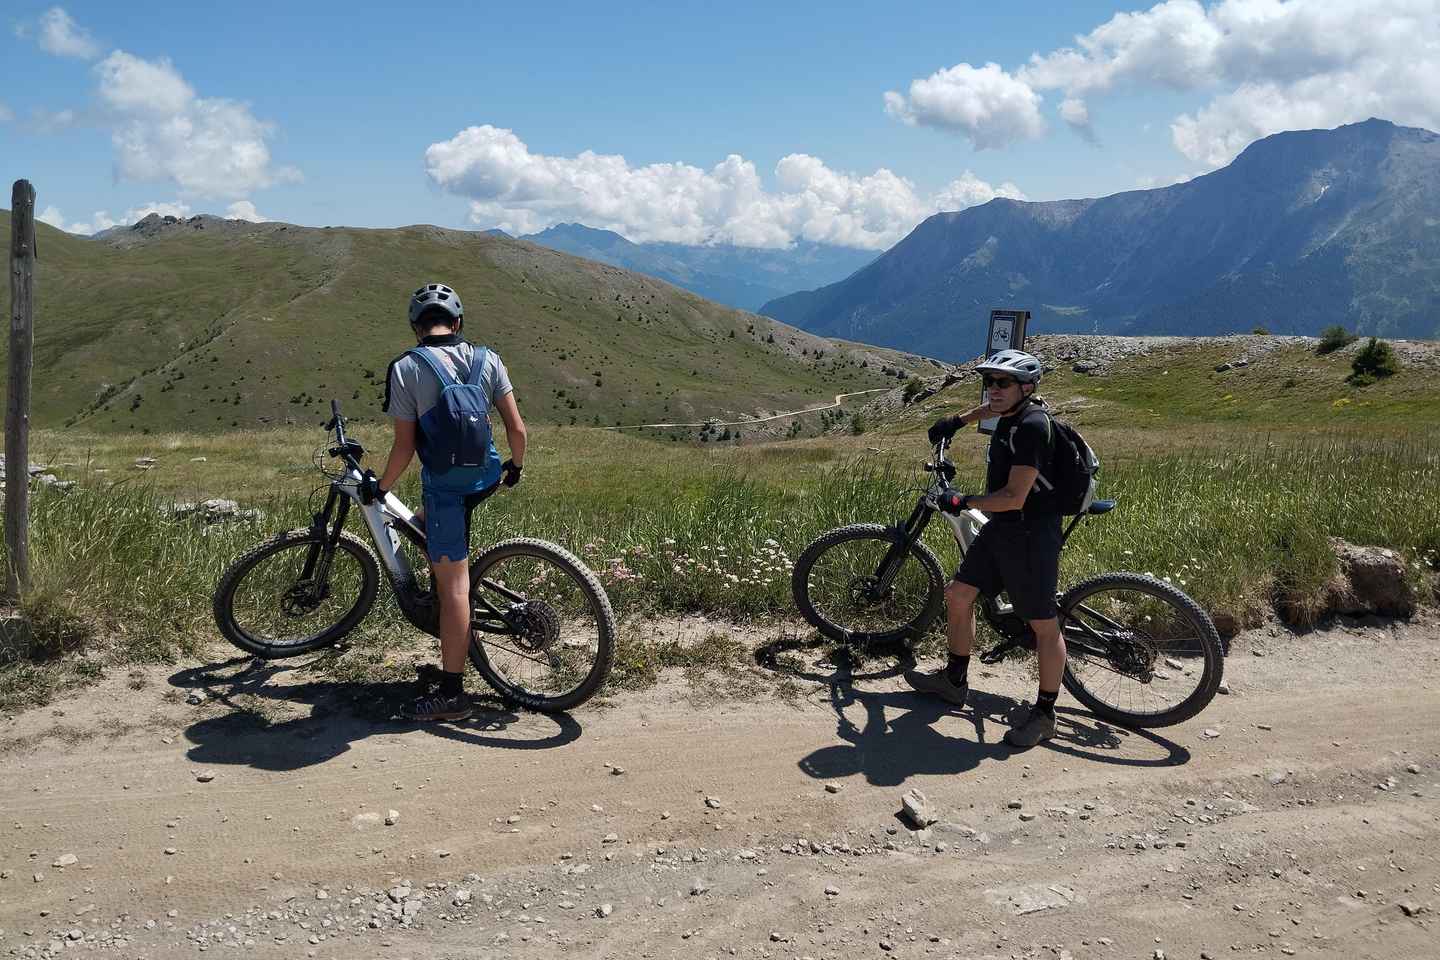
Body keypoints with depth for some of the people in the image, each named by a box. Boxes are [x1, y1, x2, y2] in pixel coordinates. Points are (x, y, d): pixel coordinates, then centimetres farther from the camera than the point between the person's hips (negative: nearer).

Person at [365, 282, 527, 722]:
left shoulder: (406, 368, -8)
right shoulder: (487, 359, 3)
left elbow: (404, 446, -10)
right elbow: (517, 428, 1)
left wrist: (379, 487, 6)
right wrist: (515, 466, 19)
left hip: (444, 484, -6)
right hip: (484, 478, 6)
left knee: (453, 585, -3)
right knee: (425, 521, 31)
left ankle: (452, 693, 3)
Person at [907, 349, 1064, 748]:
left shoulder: (1032, 426, -22)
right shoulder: (1013, 412, 6)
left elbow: (1014, 497, -25)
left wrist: (964, 502, -14)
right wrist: (958, 420, 29)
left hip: (1031, 534, -10)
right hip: (1000, 528, 10)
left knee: (1044, 625, 1)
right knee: (958, 595, 13)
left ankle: (1045, 714, 11)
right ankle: (954, 681, 29)